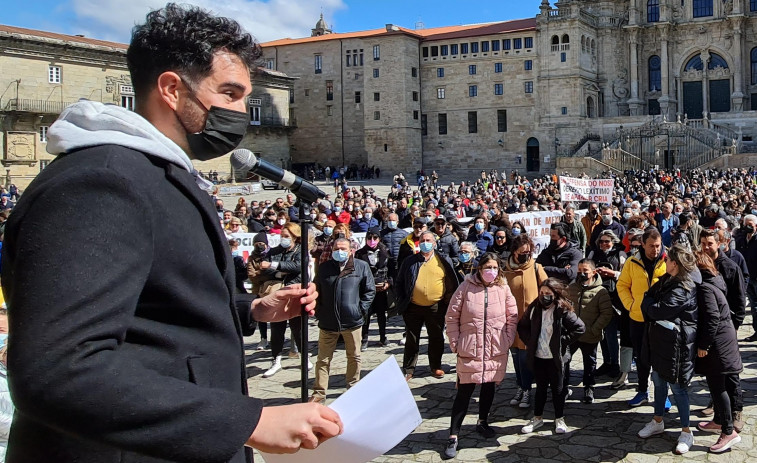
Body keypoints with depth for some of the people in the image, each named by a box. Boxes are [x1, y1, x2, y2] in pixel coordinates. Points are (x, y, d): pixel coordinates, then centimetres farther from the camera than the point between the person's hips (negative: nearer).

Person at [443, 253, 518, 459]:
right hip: (469, 349, -3)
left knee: (489, 387, 15)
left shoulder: (503, 288, 1)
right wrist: (455, 343, -5)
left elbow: (513, 317, 7)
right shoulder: (466, 287, -7)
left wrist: (508, 340, 1)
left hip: (496, 350, 3)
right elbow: (452, 316, -3)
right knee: (464, 392, -2)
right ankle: (453, 436, 4)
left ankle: (483, 422, 38)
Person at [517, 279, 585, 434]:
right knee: (540, 387, 14)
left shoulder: (563, 311, -10)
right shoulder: (534, 309, 2)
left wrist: (563, 340, -11)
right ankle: (537, 418, 24)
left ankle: (559, 419, 20)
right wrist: (529, 342, 2)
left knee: (557, 388, 8)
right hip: (537, 356, 3)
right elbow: (522, 326, 14)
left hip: (555, 357, -3)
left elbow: (580, 328, -10)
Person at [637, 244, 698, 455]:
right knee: (658, 380, 18)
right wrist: (650, 305, -10)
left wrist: (648, 302, -5)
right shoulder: (667, 279, 8)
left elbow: (659, 310, -23)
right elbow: (650, 294, 10)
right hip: (660, 339, 9)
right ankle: (657, 422, 34)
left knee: (677, 386, 1)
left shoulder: (683, 289, -22)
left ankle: (686, 432, 14)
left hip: (676, 344, -9)